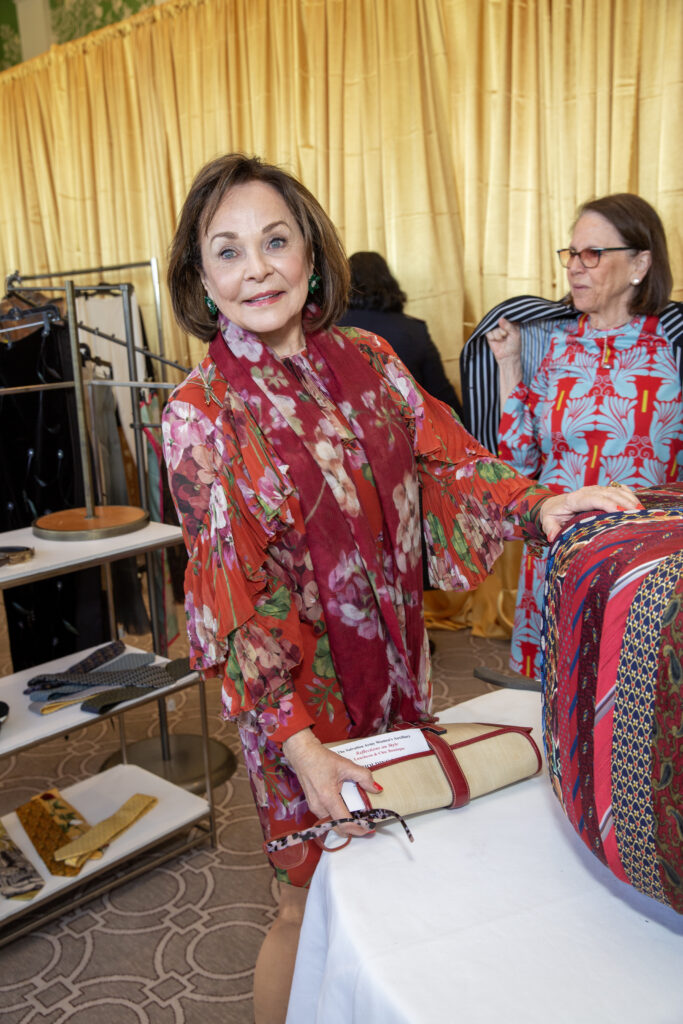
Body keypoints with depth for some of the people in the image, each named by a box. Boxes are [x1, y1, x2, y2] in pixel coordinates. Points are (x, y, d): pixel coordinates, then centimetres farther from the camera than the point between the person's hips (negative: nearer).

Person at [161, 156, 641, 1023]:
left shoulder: (367, 361, -2)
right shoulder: (200, 415, -15)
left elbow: (447, 462, -3)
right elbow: (233, 596, -18)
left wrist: (536, 503, -24)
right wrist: (297, 740, -24)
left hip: (397, 666, 5)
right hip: (298, 685, -5)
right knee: (313, 908, 12)